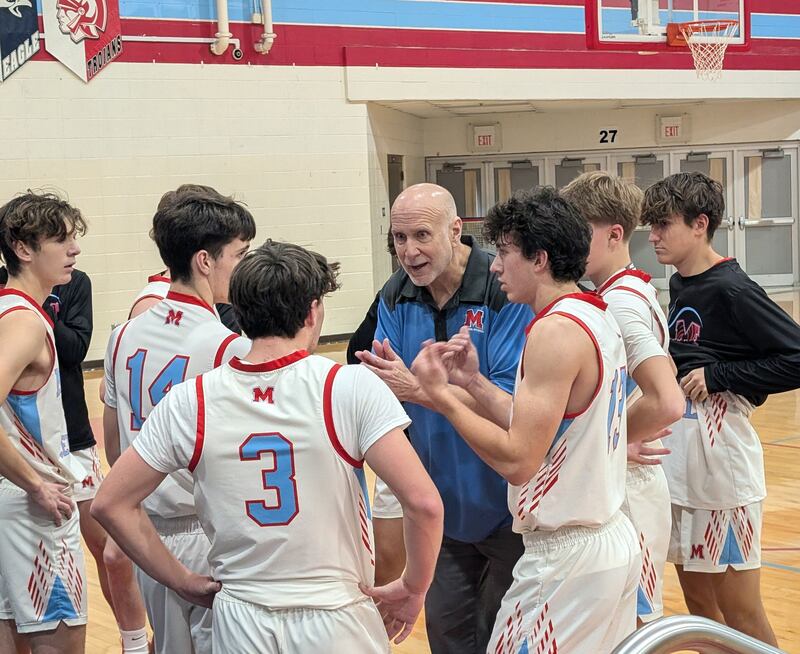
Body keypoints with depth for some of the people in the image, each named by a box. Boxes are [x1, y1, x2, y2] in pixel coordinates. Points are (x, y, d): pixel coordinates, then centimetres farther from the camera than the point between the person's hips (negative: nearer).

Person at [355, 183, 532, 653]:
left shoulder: (505, 289, -20)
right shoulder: (397, 296, -2)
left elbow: (509, 400, -25)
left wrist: (417, 389, -33)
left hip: (505, 505, -5)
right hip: (442, 504, 5)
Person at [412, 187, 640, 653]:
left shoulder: (556, 331, -19)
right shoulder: (599, 318, 10)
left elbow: (518, 460, -22)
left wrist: (440, 394, -15)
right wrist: (473, 381, 8)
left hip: (568, 557, -10)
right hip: (616, 541, 10)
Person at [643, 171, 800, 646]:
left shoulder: (732, 290, -16)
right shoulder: (679, 286, 9)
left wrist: (718, 376, -18)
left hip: (721, 458, -8)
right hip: (679, 457, 9)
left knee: (741, 613, 1)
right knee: (698, 600, 16)